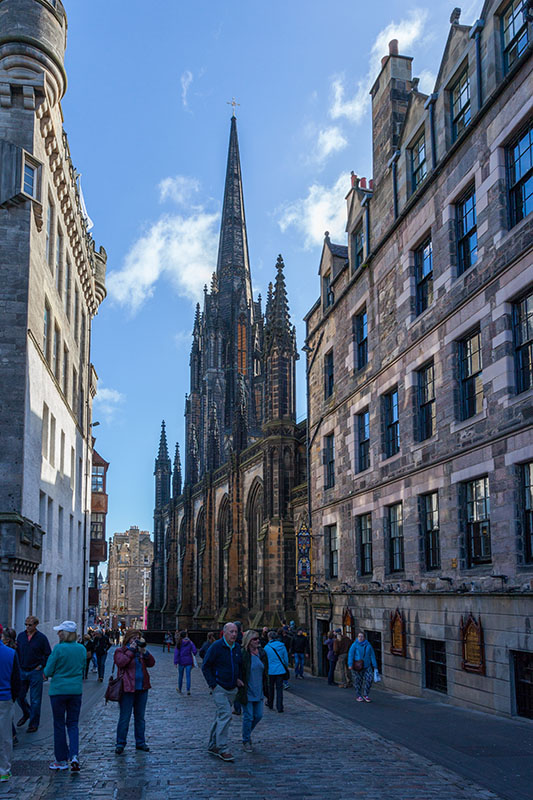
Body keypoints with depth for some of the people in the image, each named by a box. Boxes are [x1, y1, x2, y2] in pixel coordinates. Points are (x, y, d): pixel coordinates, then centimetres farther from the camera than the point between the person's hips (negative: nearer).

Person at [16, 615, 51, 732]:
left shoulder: (41, 638, -7)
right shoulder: (21, 636, 4)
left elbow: (48, 655, -2)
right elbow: (17, 651, 13)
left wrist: (40, 666, -8)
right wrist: (19, 665, 1)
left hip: (35, 672, -4)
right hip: (22, 671, 4)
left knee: (35, 700, 1)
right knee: (19, 696, 9)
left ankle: (34, 724, 11)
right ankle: (26, 714, 36)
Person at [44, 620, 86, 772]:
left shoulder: (58, 649, -14)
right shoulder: (82, 649, 2)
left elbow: (48, 671, -10)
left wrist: (47, 673, 11)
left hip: (58, 690, -4)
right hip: (76, 690, 4)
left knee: (59, 725, 8)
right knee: (73, 724, 11)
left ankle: (62, 760, 14)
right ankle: (74, 755, -6)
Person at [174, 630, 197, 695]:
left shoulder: (179, 643, -4)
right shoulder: (190, 643, -4)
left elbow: (176, 653, -9)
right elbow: (195, 651, -9)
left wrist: (175, 662, -11)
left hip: (181, 661, 0)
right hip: (189, 661, 0)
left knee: (180, 675, 16)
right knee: (188, 676, 3)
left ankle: (179, 689, 30)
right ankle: (188, 690, -5)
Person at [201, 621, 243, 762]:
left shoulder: (237, 648, 7)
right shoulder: (216, 646, -12)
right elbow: (205, 667, -9)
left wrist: (238, 679, 9)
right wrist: (213, 685, -13)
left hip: (232, 689, 6)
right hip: (219, 688, -6)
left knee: (221, 716, 13)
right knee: (225, 715, -15)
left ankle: (212, 746, 23)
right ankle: (222, 749, -12)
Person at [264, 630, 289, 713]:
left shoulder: (267, 647, -8)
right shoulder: (282, 646, -2)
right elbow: (286, 659, 4)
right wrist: (286, 667, 19)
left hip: (270, 671, -1)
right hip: (281, 671, 1)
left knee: (270, 687, 16)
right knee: (279, 688, 5)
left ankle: (270, 704, 30)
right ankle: (279, 707, 2)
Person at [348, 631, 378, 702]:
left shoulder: (368, 645, 5)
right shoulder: (354, 645, -3)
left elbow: (372, 656, 8)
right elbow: (350, 655, -8)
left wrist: (375, 666, 4)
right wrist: (350, 664, -17)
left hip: (367, 666, 2)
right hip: (357, 667, -2)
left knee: (369, 679, -9)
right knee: (358, 681, 3)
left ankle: (365, 695, 7)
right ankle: (358, 696, 19)